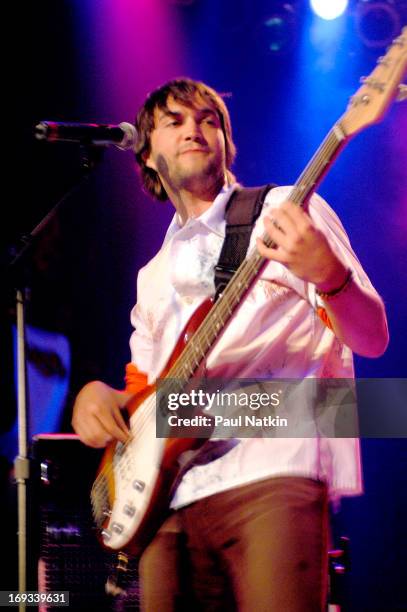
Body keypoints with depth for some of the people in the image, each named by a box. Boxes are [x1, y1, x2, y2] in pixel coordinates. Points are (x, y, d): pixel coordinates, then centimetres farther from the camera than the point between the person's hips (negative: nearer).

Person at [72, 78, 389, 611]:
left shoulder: (284, 211, 10)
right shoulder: (155, 275, 27)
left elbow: (372, 339, 0)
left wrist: (327, 273, -22)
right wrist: (96, 395, 5)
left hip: (272, 472, -5)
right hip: (167, 495, 5)